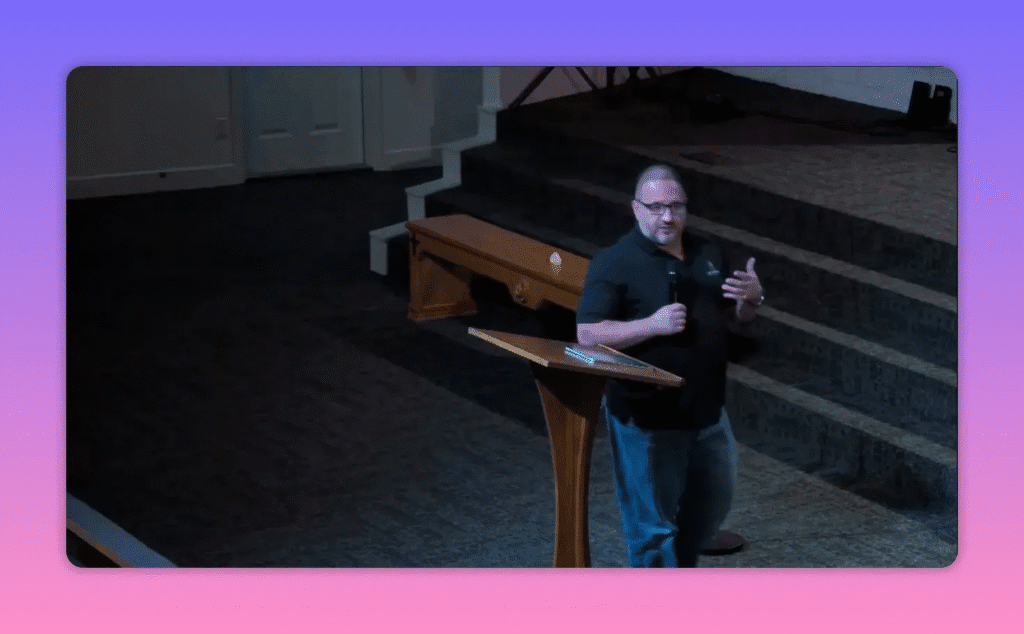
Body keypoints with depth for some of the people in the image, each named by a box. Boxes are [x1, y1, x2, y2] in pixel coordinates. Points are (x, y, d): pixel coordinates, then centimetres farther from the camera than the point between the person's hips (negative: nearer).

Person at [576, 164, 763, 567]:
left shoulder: (708, 256, 8)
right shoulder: (615, 263, -12)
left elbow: (736, 315, 17)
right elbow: (588, 334, -17)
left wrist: (752, 298, -7)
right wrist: (653, 325, -27)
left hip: (707, 411, 7)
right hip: (646, 417, -7)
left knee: (714, 501, 20)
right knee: (652, 519, 3)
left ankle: (682, 562, 43)